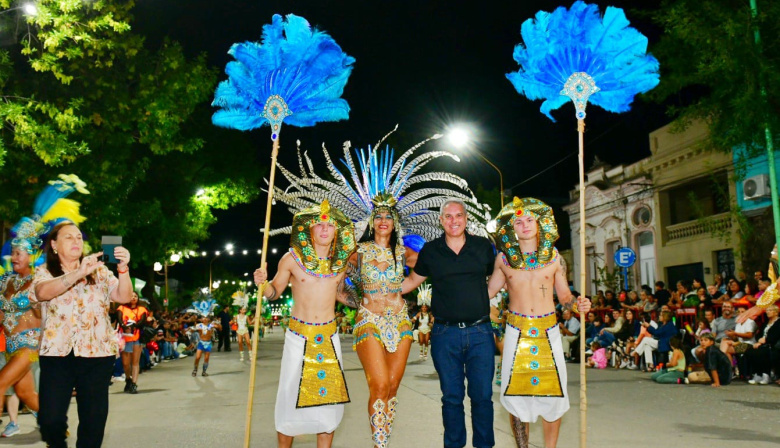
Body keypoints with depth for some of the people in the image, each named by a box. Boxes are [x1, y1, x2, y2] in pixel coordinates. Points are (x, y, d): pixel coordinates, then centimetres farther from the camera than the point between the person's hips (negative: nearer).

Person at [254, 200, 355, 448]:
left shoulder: (341, 261, 3)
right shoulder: (292, 258, -6)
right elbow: (274, 292, 2)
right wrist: (262, 283, -17)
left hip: (329, 337, 3)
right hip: (299, 336, -3)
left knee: (330, 398, 6)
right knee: (290, 399, 1)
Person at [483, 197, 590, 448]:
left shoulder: (554, 257, 2)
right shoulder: (503, 259, 2)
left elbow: (564, 296, 7)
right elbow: (488, 291, 12)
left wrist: (577, 305, -13)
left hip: (548, 331, 0)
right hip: (517, 332, 0)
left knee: (552, 392, 2)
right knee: (516, 394, 3)